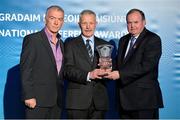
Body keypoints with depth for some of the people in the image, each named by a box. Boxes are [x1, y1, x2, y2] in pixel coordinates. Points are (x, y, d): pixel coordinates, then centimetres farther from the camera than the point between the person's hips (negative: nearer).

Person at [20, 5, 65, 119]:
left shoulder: (61, 43, 15)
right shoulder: (32, 39, -6)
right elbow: (25, 70, -10)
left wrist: (61, 97, 12)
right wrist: (28, 96, -16)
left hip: (57, 101, 6)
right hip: (37, 100, -6)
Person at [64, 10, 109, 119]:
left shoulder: (104, 45, 13)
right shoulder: (70, 44, 4)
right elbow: (68, 70, -7)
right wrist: (88, 75, -20)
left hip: (99, 101, 3)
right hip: (77, 101, -3)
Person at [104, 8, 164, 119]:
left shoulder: (153, 39, -8)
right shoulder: (123, 40, 17)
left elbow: (146, 65, -19)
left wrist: (120, 74, -22)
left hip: (144, 98, -7)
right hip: (124, 97, 7)